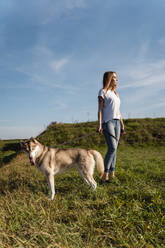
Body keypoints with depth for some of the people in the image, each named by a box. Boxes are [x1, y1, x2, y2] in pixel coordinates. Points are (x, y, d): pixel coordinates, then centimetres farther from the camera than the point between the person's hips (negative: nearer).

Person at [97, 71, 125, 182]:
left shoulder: (116, 94, 23)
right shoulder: (103, 92, 3)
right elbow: (100, 109, -6)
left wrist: (122, 124, 18)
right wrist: (99, 124, -15)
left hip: (117, 122, 7)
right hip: (107, 122, -7)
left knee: (114, 149, 4)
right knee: (112, 148, -17)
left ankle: (112, 173, 10)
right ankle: (105, 175, -10)